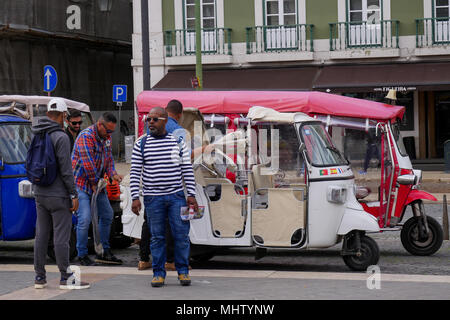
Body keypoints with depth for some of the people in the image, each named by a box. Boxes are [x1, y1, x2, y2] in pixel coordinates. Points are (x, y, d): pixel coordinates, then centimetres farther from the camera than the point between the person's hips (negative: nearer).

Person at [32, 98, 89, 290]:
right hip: (58, 195, -7)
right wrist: (74, 195, -11)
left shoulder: (36, 135, 10)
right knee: (61, 236, -4)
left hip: (40, 194, 7)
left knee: (41, 235, 10)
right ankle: (66, 278, -1)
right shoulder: (60, 137, -14)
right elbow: (65, 169, -17)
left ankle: (39, 277, 14)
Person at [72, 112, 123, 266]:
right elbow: (88, 163, -24)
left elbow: (109, 158, 13)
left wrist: (113, 174, -5)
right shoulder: (86, 136, -21)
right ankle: (82, 255, -3)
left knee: (107, 215, 13)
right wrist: (94, 183, -17)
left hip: (97, 183, 9)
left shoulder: (106, 138, 8)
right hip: (81, 183, -9)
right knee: (84, 219, -14)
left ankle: (104, 252, 22)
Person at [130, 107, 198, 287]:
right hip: (153, 198, 0)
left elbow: (187, 170, 6)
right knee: (157, 237, 3)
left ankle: (183, 271, 12)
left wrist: (191, 195, 0)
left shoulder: (178, 143, 6)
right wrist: (135, 198, -6)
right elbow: (135, 173, 2)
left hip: (177, 196, 1)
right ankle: (158, 273, 12)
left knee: (181, 235, -1)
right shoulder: (141, 144, 3)